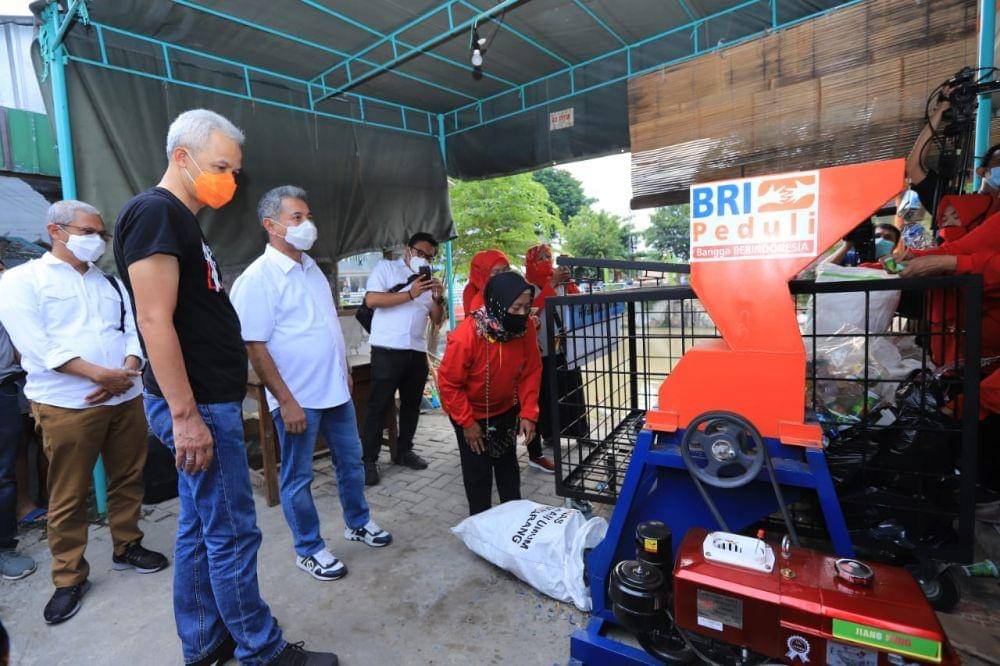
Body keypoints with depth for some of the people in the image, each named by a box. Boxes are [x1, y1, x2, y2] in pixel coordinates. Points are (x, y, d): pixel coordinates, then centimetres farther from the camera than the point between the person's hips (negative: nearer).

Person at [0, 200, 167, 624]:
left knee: (128, 479, 12)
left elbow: (132, 332, 8)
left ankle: (127, 547, 29)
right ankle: (69, 578, 19)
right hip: (67, 405, -4)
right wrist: (99, 374, -19)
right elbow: (35, 344, -11)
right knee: (68, 496, 5)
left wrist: (125, 372, -11)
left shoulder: (111, 283, 17)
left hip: (125, 398, 5)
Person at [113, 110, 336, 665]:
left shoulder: (179, 219, 18)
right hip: (197, 406, -10)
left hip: (210, 401, 10)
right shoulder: (155, 212, -12)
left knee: (200, 528, 17)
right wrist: (186, 414, -21)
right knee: (233, 532, 1)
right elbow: (155, 319, -20)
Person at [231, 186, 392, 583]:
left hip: (336, 390, 8)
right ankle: (308, 550, 28)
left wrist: (345, 369, 16)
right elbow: (255, 347, -18)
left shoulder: (311, 267, 9)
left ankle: (358, 523, 39)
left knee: (350, 461, 19)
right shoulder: (258, 278, -15)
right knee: (298, 478, 10)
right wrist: (285, 401, -20)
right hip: (298, 398, -8)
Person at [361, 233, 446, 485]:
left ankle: (404, 451, 27)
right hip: (387, 350, -6)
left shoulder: (428, 280, 19)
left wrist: (438, 298, -5)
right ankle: (369, 460, 8)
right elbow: (371, 299, -12)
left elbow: (437, 320, 14)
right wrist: (410, 294, -16)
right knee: (379, 405, -1)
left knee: (412, 403, 13)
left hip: (418, 351, 6)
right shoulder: (386, 267, 4)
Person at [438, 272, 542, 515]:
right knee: (478, 470, 2)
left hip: (505, 408, 5)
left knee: (508, 463, 18)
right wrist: (467, 422, -18)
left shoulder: (526, 327, -20)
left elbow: (531, 372, -9)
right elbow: (448, 383, -24)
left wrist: (528, 413, -14)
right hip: (469, 411, -5)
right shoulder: (466, 335, -34)